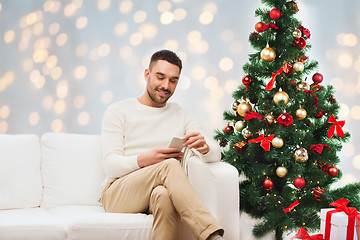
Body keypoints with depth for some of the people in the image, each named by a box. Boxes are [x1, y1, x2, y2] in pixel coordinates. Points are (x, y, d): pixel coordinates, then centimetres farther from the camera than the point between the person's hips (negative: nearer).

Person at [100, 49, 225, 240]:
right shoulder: (119, 111, 9)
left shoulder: (181, 116, 20)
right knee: (169, 165, -33)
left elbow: (216, 155, 7)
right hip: (117, 194, -2)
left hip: (158, 193, 2)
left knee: (163, 195, -38)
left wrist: (204, 147, -19)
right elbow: (110, 165, -4)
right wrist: (144, 159, -24)